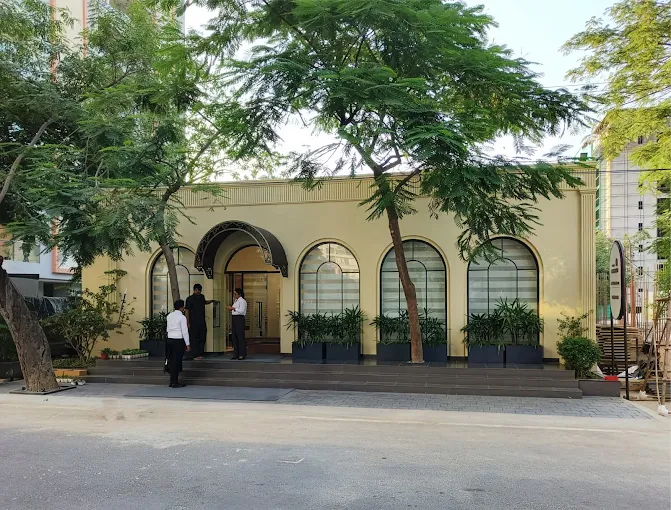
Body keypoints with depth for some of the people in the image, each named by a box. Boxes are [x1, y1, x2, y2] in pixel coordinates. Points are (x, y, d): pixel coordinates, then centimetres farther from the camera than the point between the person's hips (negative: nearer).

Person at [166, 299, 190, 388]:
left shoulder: (169, 316, 10)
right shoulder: (182, 317, -10)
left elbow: (168, 329, 14)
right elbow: (185, 331, -11)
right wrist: (187, 344, -7)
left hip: (169, 340, 7)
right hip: (178, 341, -7)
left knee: (171, 361, 11)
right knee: (177, 361, -1)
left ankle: (172, 381, 18)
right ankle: (175, 382, 3)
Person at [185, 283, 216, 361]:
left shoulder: (202, 297, 11)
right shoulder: (190, 299, -6)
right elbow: (187, 311, -8)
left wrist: (211, 301, 17)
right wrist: (188, 323, -12)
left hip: (202, 322, 6)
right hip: (194, 323, -6)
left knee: (202, 338, 7)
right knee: (194, 339, -2)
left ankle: (200, 354, 16)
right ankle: (196, 355, 1)